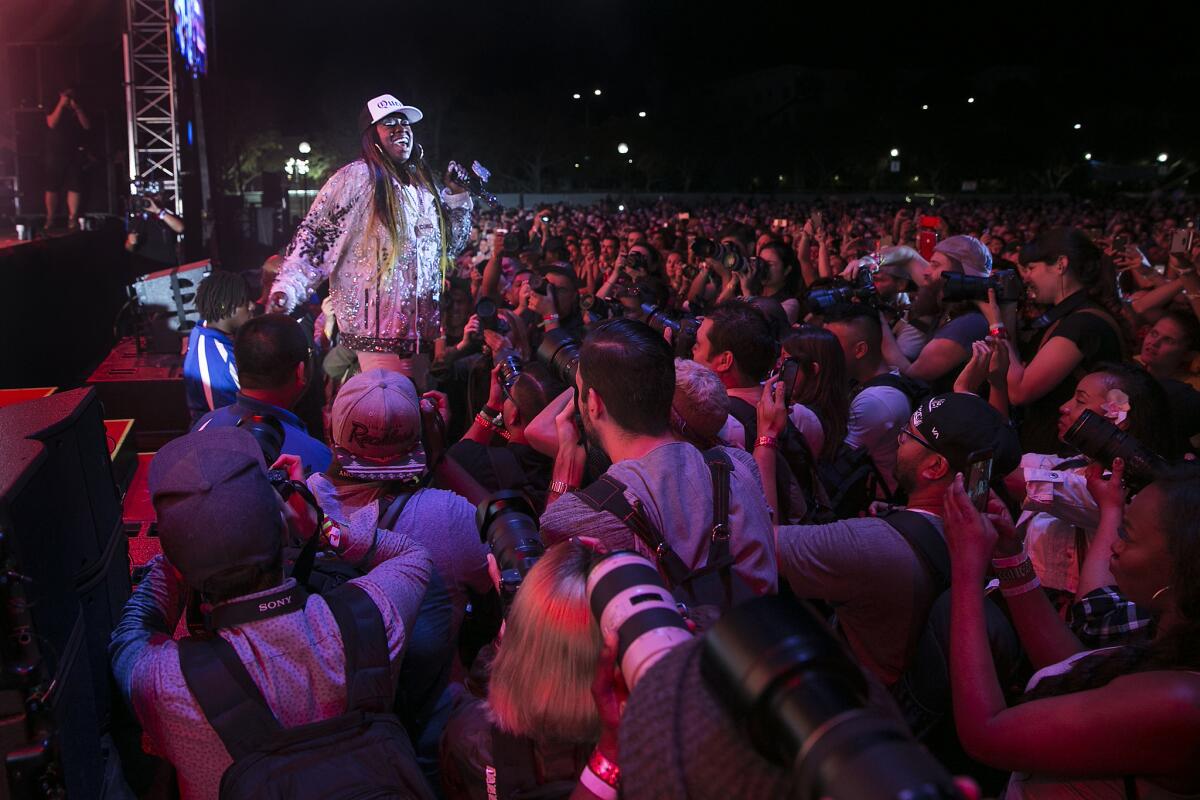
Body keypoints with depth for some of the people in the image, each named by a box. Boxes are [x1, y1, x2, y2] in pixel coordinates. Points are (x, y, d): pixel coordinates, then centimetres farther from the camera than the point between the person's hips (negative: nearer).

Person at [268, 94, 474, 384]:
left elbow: (449, 246, 24)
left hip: (421, 329, 8)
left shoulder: (423, 182, 15)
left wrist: (458, 195, 12)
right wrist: (287, 287, -24)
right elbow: (313, 236, -12)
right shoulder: (356, 177, -8)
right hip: (379, 328, -7)